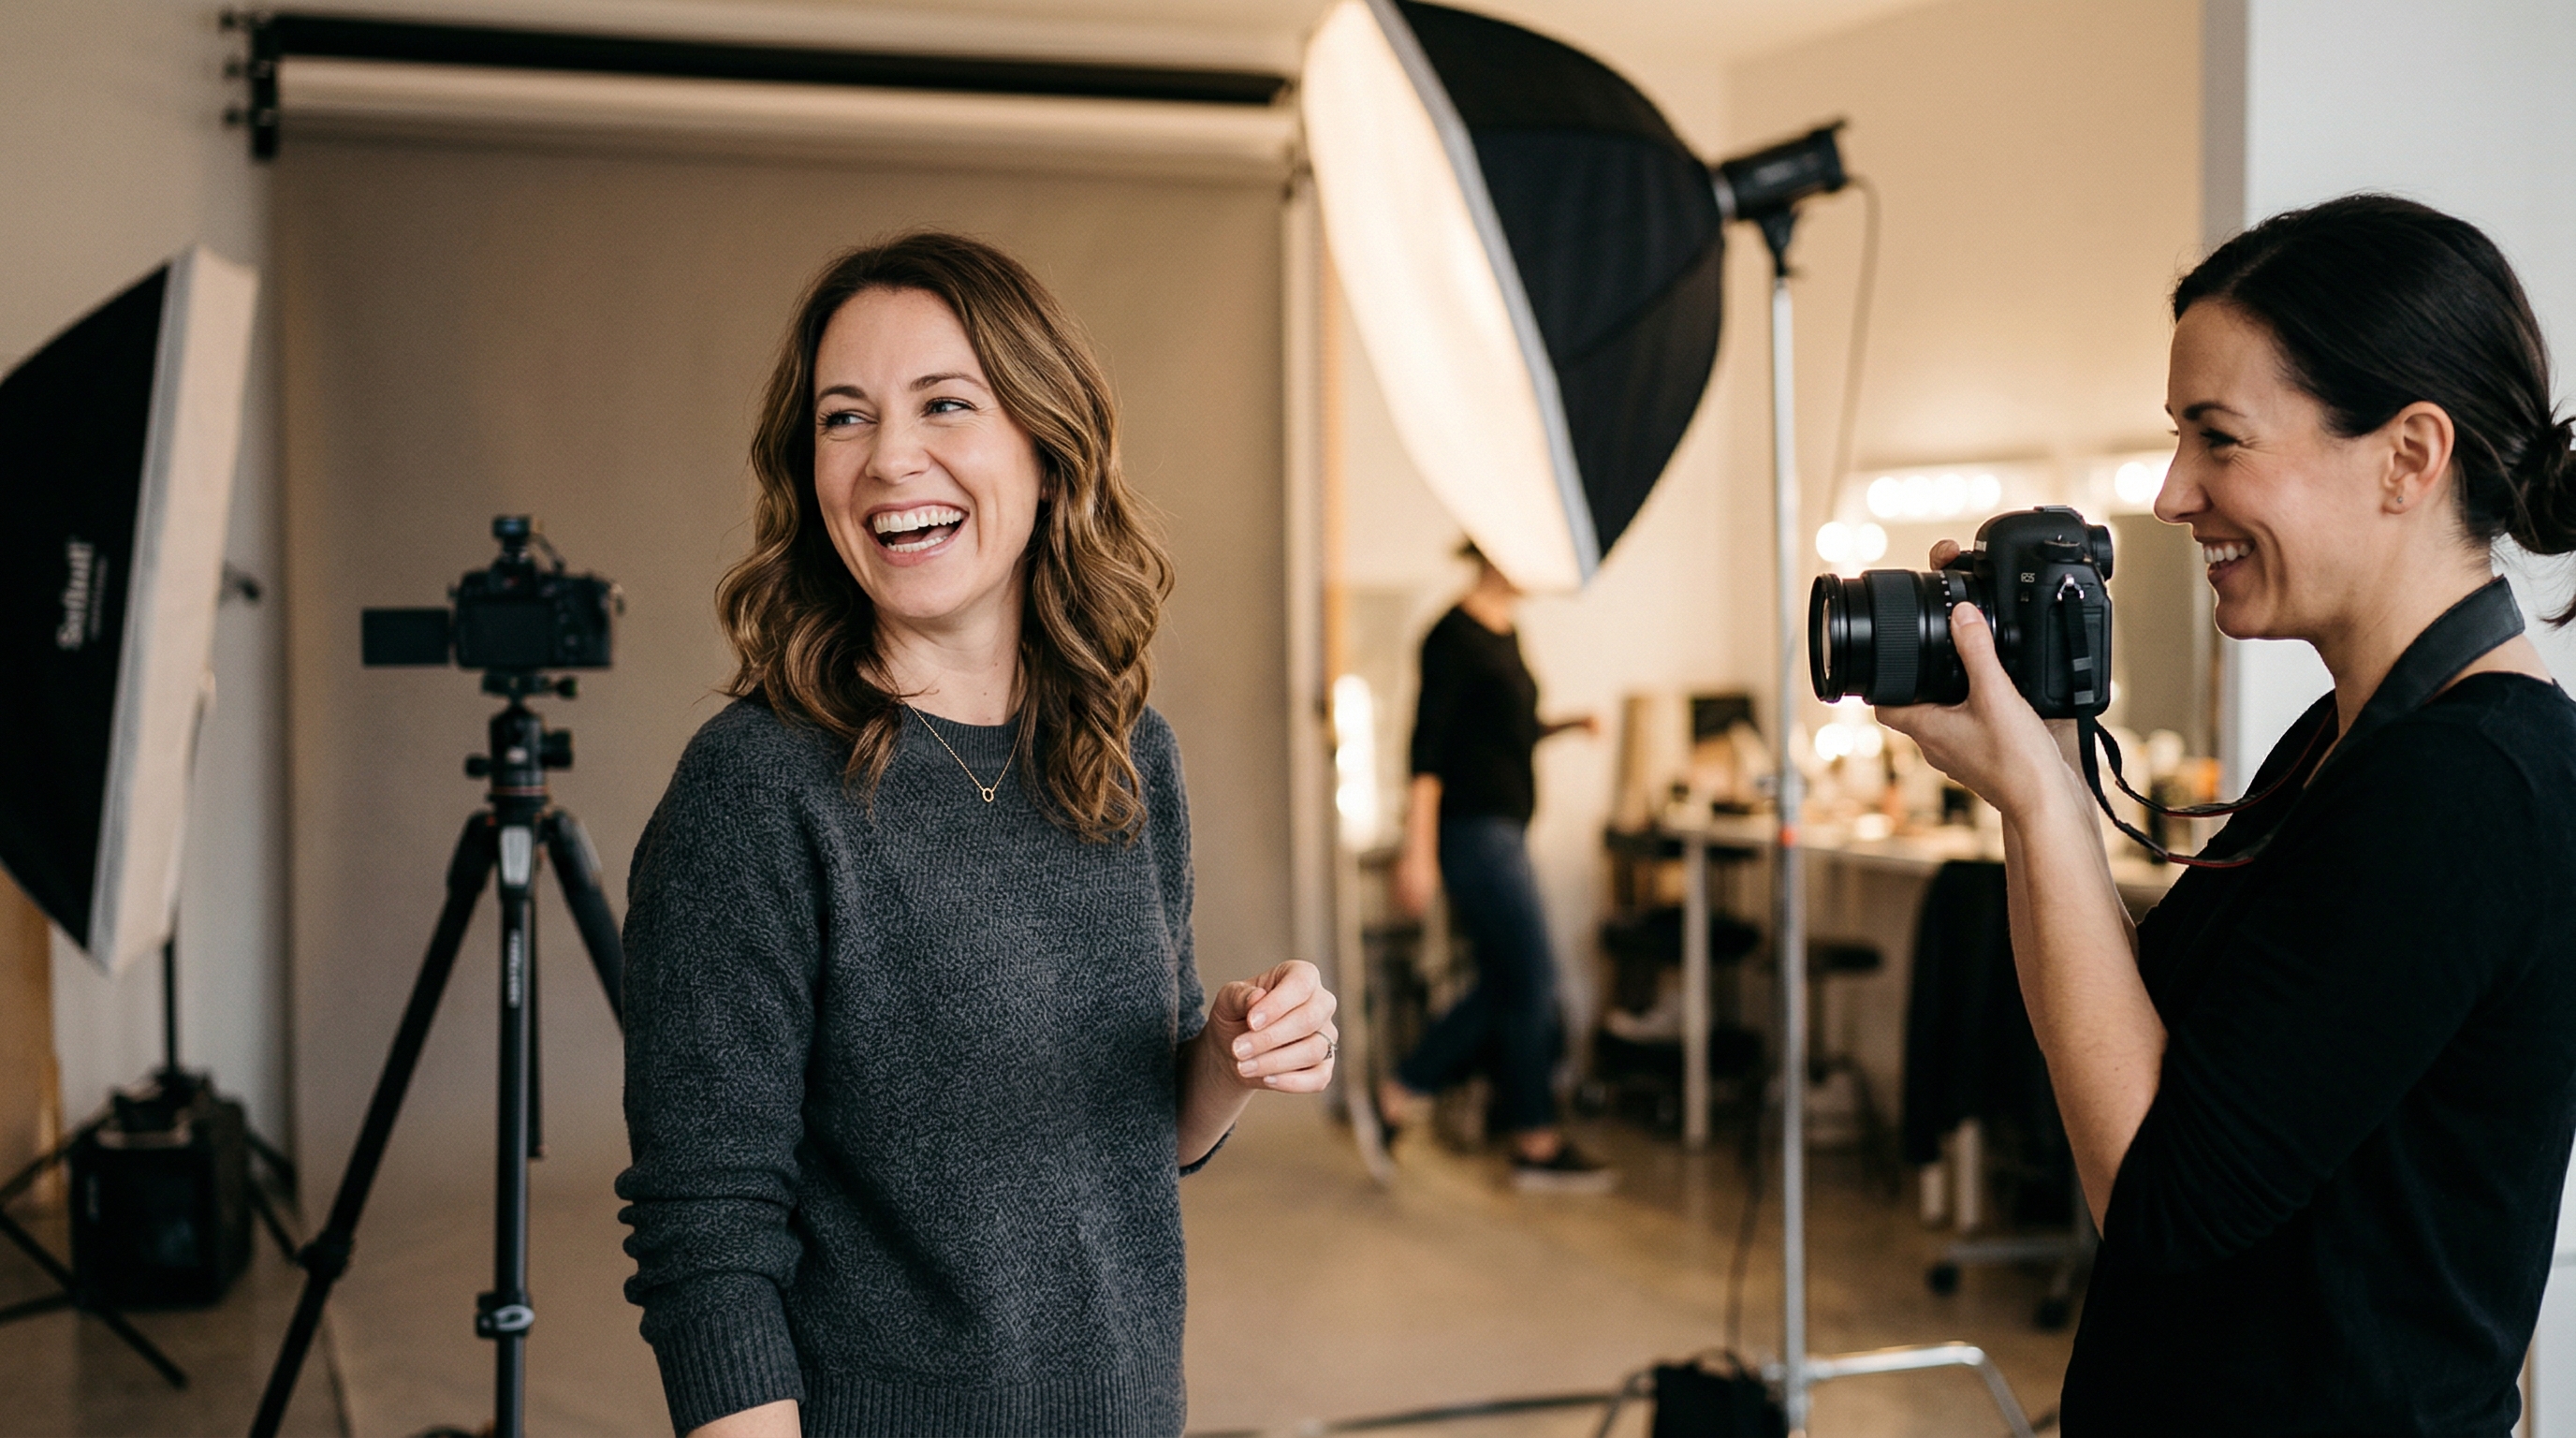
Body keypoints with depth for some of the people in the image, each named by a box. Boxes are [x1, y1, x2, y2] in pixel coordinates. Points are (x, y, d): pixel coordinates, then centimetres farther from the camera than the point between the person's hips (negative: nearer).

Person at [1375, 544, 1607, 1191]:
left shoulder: (1505, 634, 14)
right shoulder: (1454, 636, -14)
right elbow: (1428, 745, -18)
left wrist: (1564, 726, 7)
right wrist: (1417, 850, -21)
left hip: (1502, 827, 10)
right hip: (1475, 826, -10)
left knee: (1504, 986, 11)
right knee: (1531, 980, -4)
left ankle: (1401, 1091, 20)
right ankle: (1537, 1143, 6)